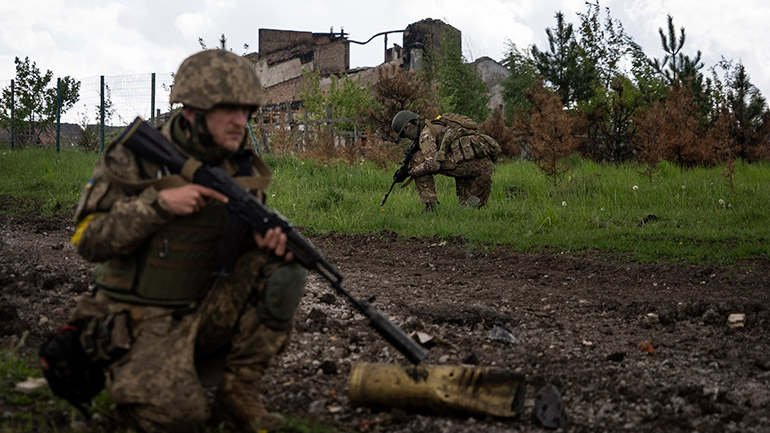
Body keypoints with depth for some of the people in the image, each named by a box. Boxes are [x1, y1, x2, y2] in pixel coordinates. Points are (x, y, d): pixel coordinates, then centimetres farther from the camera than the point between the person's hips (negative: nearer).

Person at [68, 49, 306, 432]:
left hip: (205, 311, 5)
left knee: (284, 270, -16)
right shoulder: (136, 159, -12)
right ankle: (142, 377, 9)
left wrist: (271, 237, -14)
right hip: (144, 322, -5)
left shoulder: (240, 166, 2)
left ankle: (237, 394, -5)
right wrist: (159, 203, -27)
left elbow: (246, 236, 12)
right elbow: (89, 241, -14)